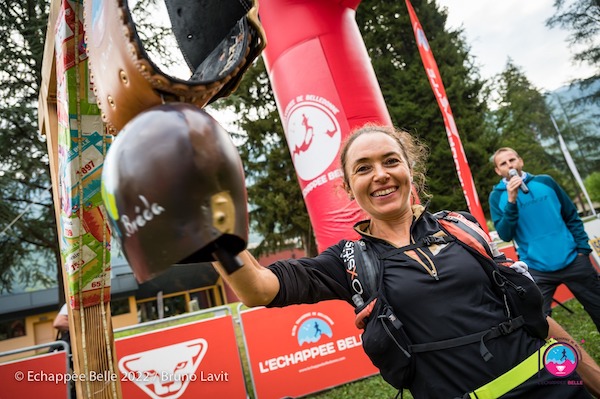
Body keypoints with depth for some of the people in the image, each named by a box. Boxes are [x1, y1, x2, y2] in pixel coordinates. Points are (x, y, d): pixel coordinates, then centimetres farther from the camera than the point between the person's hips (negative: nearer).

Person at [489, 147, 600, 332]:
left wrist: (583, 248, 5)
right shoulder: (497, 196, -3)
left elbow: (572, 216, 12)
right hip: (537, 269, -2)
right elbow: (505, 235, -13)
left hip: (573, 260, 3)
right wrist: (511, 201, -22)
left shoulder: (545, 181, 4)